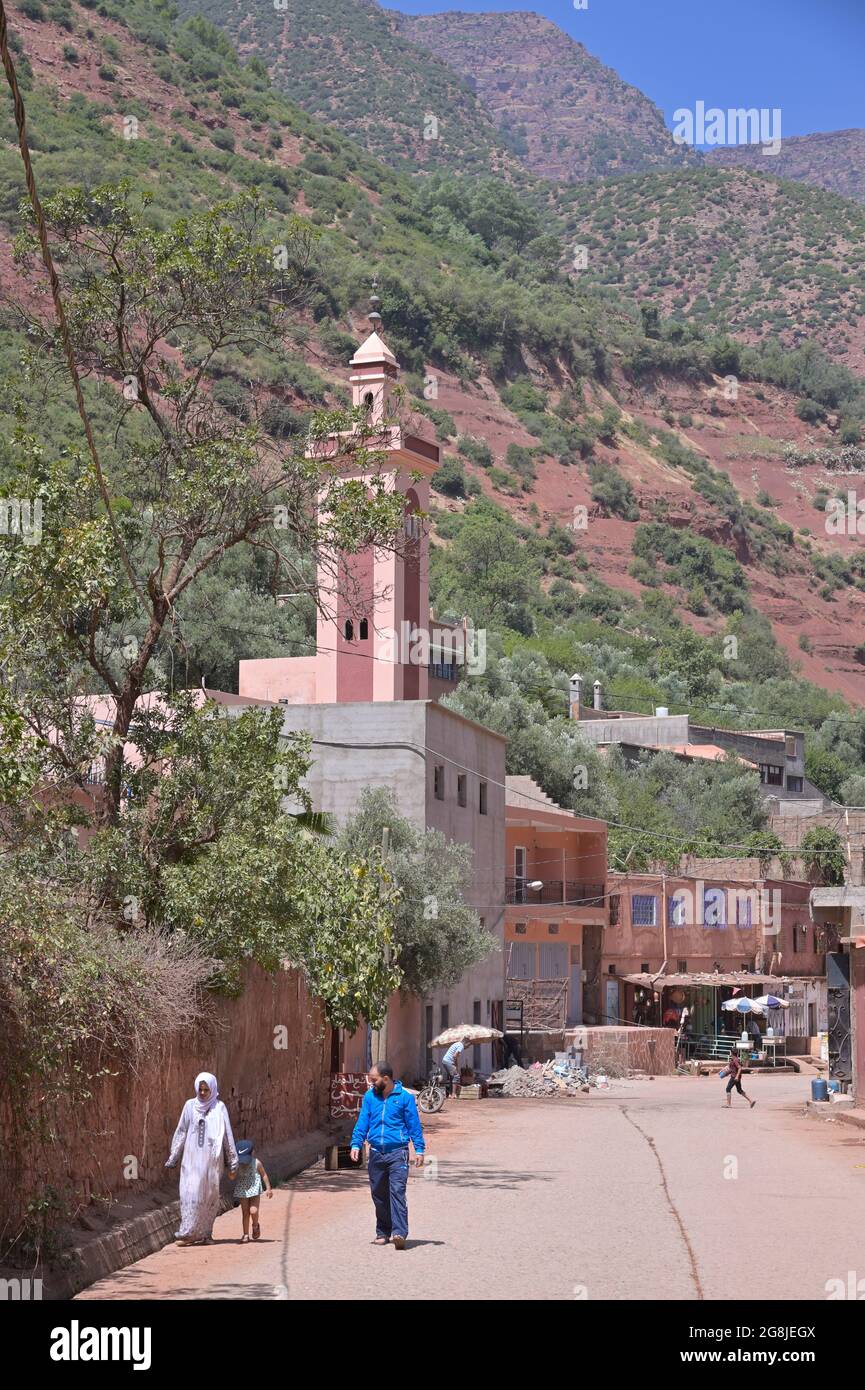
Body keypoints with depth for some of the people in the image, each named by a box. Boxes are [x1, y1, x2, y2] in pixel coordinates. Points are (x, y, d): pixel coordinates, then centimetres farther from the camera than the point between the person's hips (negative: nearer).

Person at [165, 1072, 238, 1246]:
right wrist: (173, 1157, 7)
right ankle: (188, 1233, -3)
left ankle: (204, 1233, 10)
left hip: (211, 1159, -1)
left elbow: (228, 1135, 1)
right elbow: (180, 1132, 9)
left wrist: (233, 1162, -2)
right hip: (192, 1158, 1)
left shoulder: (219, 1108, 1)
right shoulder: (190, 1106, 5)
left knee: (209, 1196, 2)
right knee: (190, 1194, -6)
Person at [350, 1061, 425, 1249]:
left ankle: (399, 1233, -21)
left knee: (397, 1191, -15)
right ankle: (383, 1232, 22)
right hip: (376, 1153, 4)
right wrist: (356, 1144, -4)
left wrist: (419, 1149, -2)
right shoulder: (369, 1097, 8)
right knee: (379, 1195, 10)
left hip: (397, 1152, -4)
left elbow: (414, 1125, 1)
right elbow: (362, 1122, 8)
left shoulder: (404, 1097, -2)